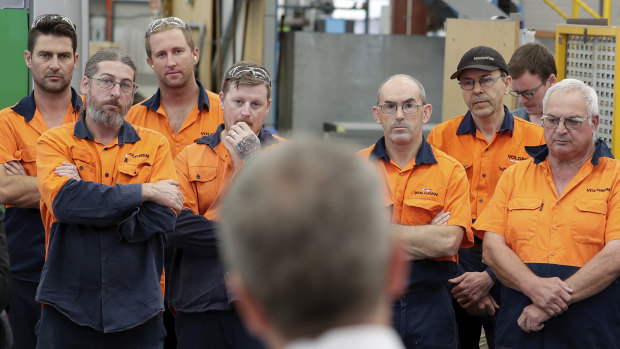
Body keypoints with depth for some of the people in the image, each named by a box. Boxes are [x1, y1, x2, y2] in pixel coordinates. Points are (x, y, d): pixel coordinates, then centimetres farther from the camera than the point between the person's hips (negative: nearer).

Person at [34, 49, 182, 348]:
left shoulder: (154, 144, 7)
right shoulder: (54, 141, 4)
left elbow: (164, 217, -7)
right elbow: (64, 200, -16)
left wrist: (88, 201, -13)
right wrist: (145, 192, -12)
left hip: (138, 309, 1)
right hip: (68, 308, -1)